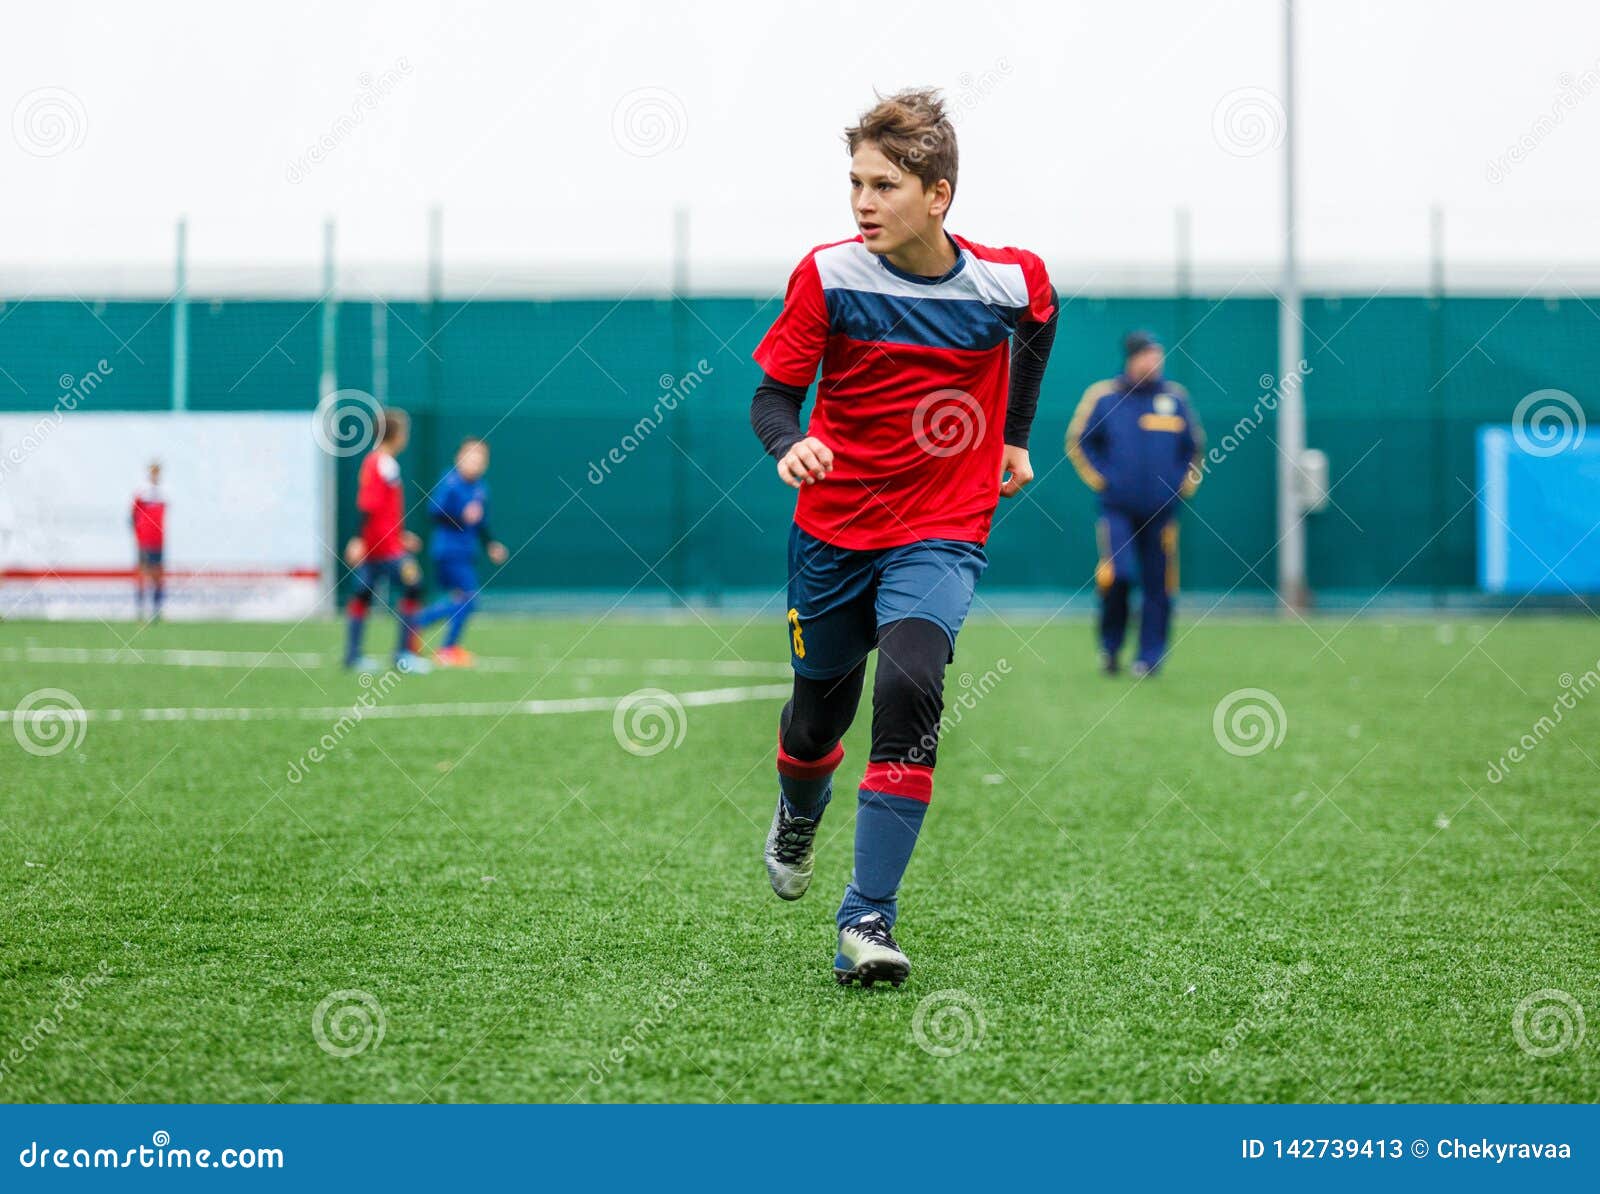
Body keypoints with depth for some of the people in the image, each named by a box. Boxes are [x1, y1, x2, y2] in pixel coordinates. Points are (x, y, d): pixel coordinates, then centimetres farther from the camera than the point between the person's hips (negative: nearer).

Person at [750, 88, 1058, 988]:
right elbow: (775, 393, -7)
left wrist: (1016, 437, 21)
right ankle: (799, 818, 52)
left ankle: (869, 920, -22)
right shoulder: (829, 276, -12)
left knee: (910, 687, -25)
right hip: (833, 527, 1)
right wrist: (790, 445, -30)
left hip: (942, 533, -1)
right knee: (821, 711, 13)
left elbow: (1038, 325, 15)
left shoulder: (1010, 281, -10)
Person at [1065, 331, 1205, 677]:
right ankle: (1110, 646, 6)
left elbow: (1194, 445, 18)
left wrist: (1185, 482, 7)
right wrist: (1099, 478, 0)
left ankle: (1149, 657, 12)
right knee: (1116, 576, -16)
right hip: (1118, 508, -2)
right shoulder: (1103, 396, -1)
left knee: (1158, 586, 2)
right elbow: (1078, 442, 7)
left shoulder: (1175, 397, 7)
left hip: (1161, 510, 3)